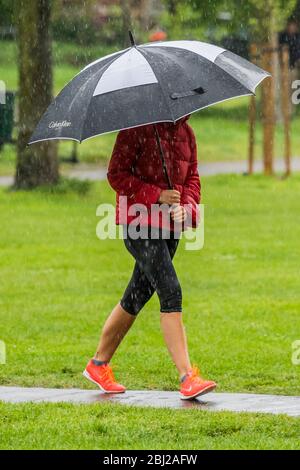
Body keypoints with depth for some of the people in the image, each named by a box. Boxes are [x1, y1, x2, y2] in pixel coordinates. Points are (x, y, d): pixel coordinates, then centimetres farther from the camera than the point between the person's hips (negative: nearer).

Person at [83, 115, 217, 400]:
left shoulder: (184, 131, 10)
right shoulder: (136, 129, -11)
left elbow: (192, 176, 17)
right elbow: (116, 174, -11)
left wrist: (187, 206, -4)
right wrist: (157, 196, -19)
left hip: (169, 226, 8)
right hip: (138, 224, -8)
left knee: (137, 297, 14)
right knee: (170, 293, -17)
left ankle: (99, 364, 29)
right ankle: (187, 377, -20)